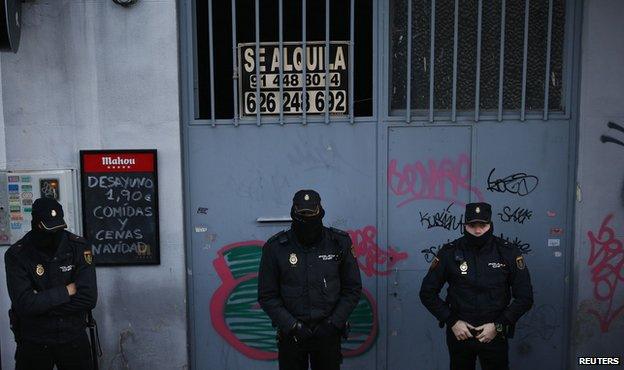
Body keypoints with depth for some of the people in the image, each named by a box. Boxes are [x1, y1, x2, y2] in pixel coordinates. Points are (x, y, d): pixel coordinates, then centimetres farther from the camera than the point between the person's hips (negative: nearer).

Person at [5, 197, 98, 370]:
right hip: (33, 342, -1)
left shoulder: (79, 247, -10)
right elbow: (24, 304, -21)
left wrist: (41, 303, -17)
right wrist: (67, 291, -17)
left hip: (74, 337, 1)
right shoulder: (16, 255, -11)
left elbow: (88, 298, -17)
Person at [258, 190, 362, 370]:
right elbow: (267, 296, -4)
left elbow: (353, 289, 1)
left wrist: (334, 323, -7)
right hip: (291, 334, 0)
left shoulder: (339, 243, -5)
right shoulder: (275, 247, -7)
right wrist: (292, 326, -12)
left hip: (328, 333, 1)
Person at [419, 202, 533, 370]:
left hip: (494, 335, 0)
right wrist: (452, 322, -9)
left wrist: (498, 325, -11)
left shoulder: (509, 252, -7)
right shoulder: (449, 252, -7)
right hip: (459, 333, 1)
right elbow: (427, 293, -1)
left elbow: (525, 297, -3)